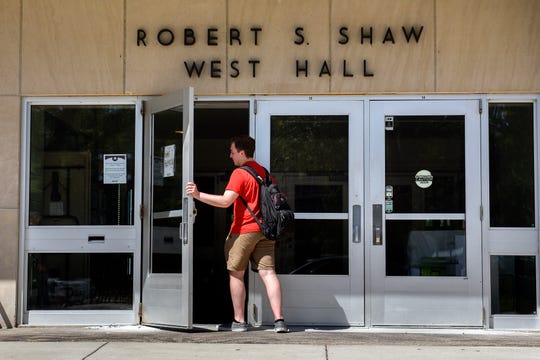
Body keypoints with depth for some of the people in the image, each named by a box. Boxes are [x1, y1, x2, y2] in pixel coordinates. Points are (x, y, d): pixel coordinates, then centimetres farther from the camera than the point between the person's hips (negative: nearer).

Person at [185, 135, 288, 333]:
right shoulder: (264, 172, 14)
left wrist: (198, 195, -20)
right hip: (264, 231, 6)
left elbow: (225, 201, -21)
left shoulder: (240, 173, -10)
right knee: (268, 273, 0)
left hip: (243, 230, -6)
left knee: (236, 274, 7)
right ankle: (279, 319, -10)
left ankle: (239, 321, 10)